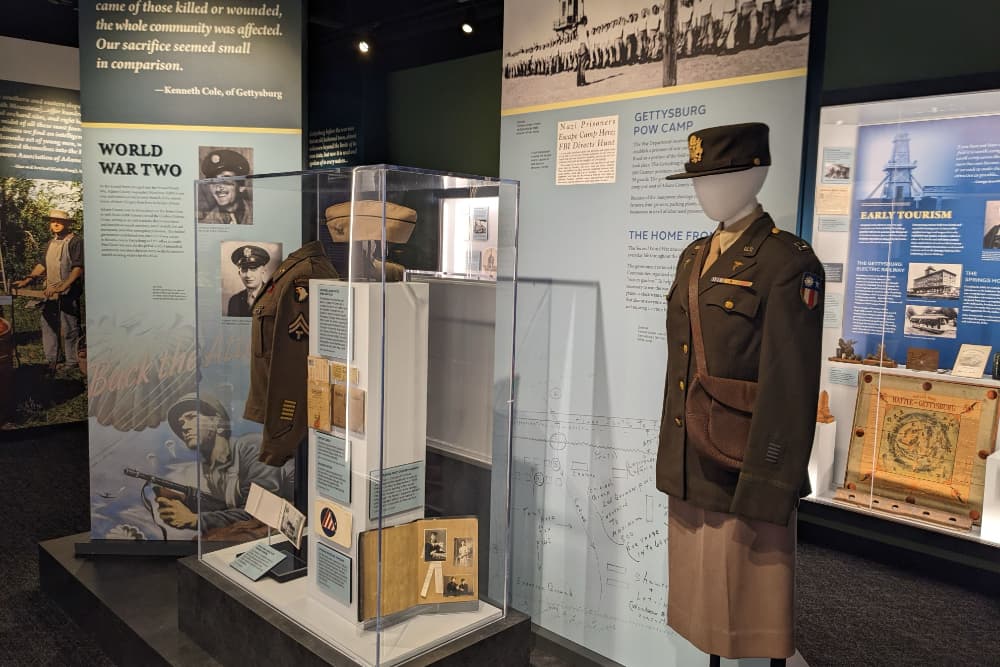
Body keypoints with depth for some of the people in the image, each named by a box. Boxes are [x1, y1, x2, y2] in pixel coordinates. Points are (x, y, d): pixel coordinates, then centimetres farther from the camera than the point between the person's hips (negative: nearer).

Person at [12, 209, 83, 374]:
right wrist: (27, 280, 8)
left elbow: (78, 268, -17)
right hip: (50, 292, 8)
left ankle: (72, 365, 7)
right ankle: (51, 362, 21)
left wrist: (63, 287, -26)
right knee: (48, 326, 11)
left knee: (69, 329, -2)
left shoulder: (75, 241, -8)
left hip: (68, 293, -8)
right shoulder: (50, 243, 16)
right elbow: (42, 264, 20)